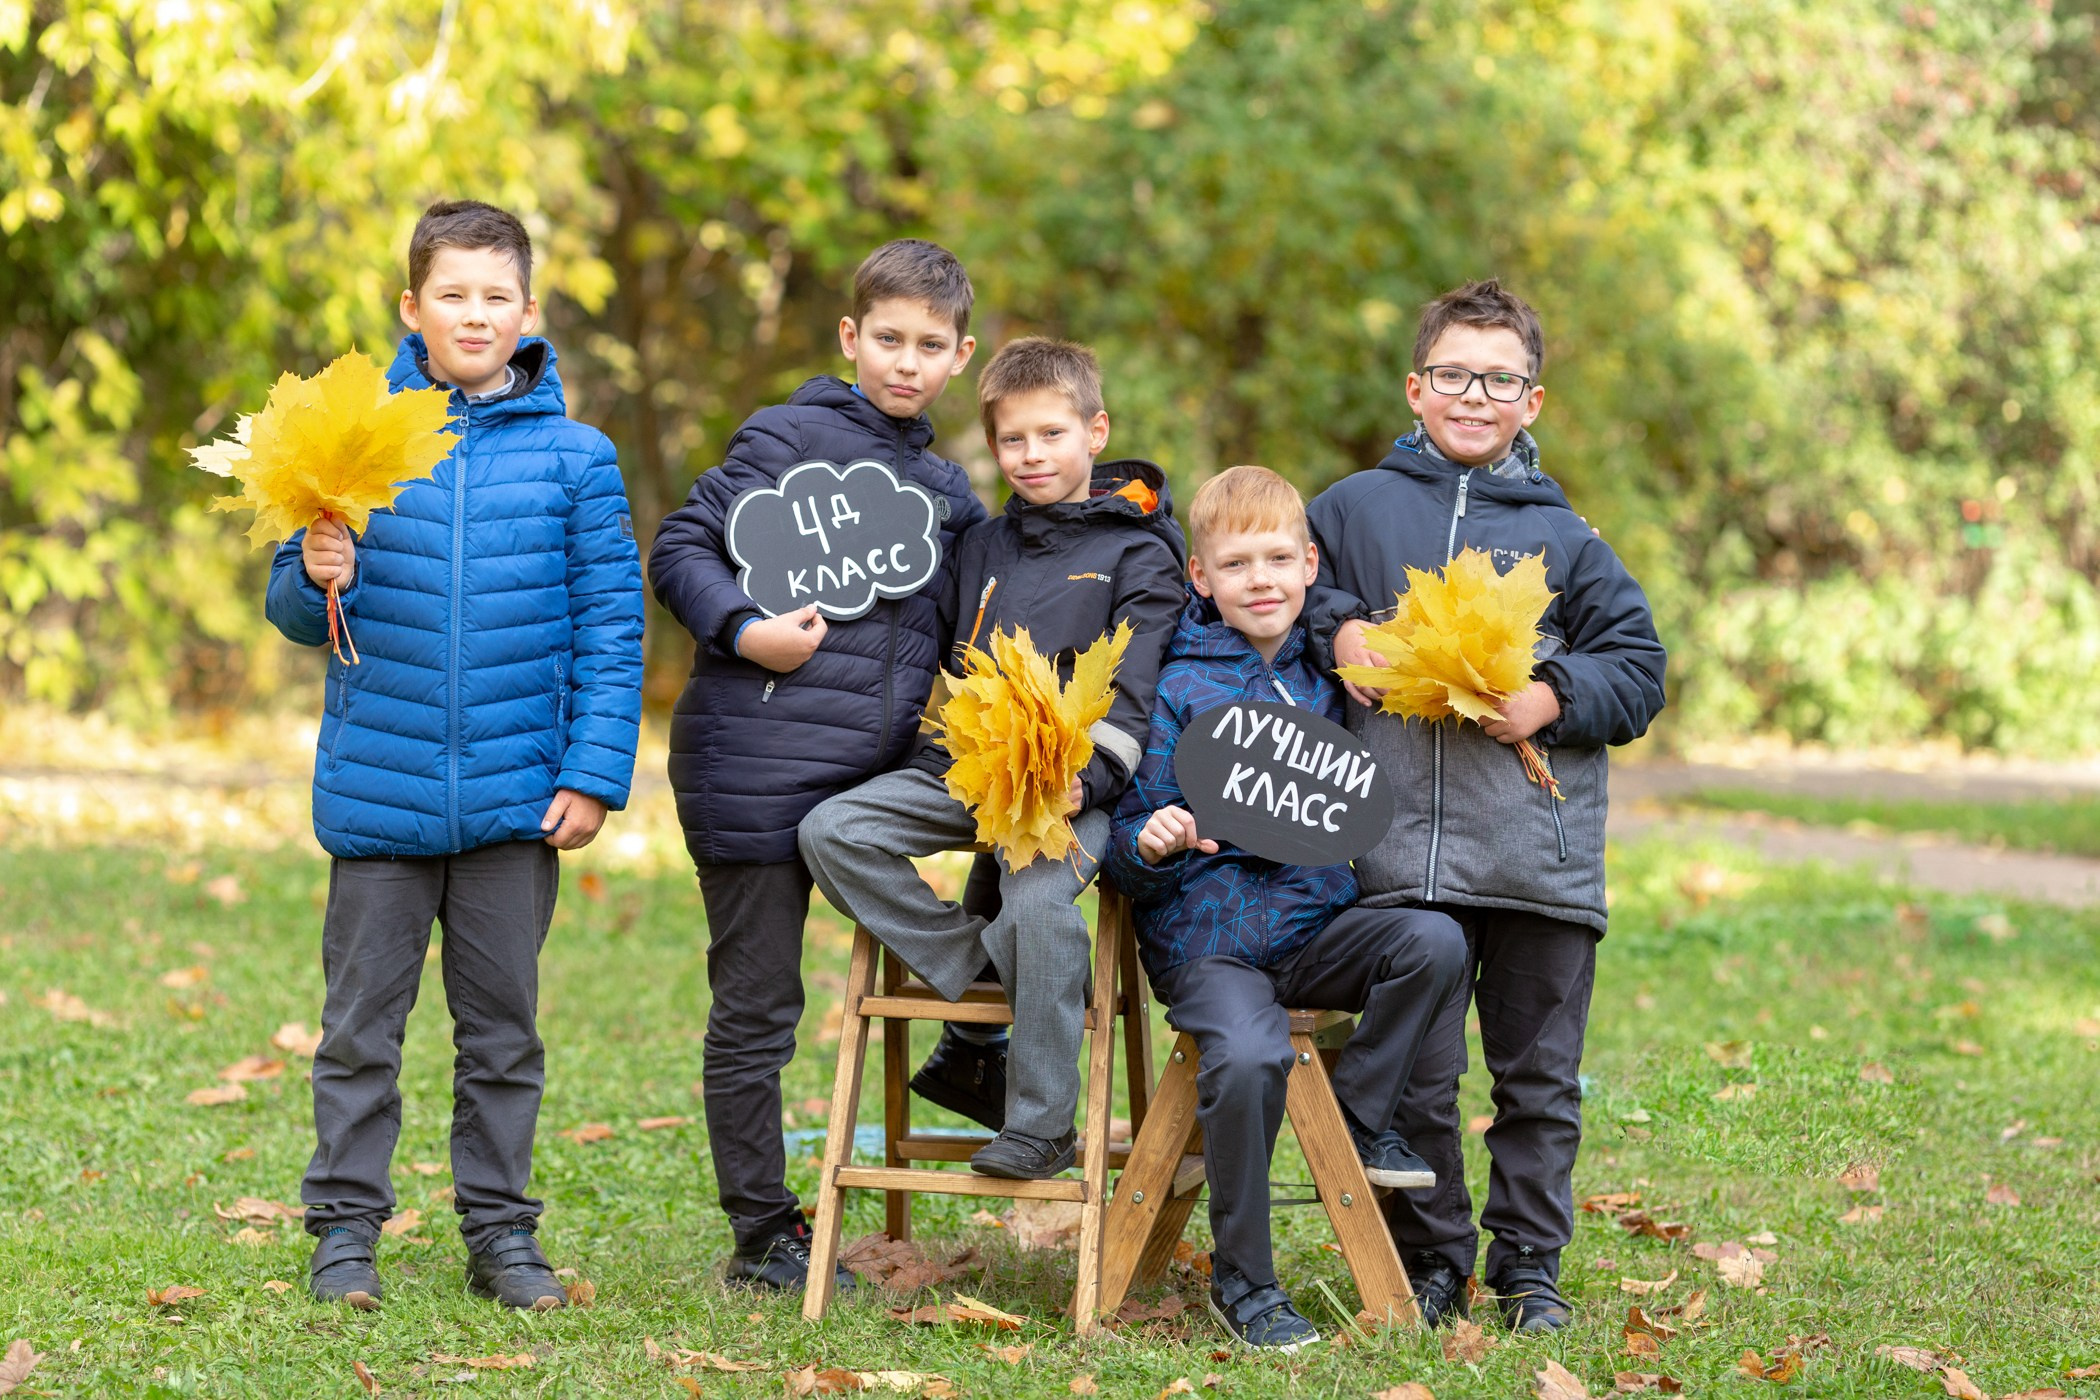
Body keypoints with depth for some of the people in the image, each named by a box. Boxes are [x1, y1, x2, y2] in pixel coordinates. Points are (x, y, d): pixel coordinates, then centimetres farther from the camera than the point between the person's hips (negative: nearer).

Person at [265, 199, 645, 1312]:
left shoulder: (574, 457, 0)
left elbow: (611, 624, 1)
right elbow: (295, 610, 7)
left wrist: (595, 771, -4)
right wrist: (316, 579, -17)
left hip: (517, 792, 0)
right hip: (379, 788, 0)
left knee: (502, 1022, 9)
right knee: (362, 1020, 7)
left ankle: (500, 1229, 19)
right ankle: (346, 1227, 16)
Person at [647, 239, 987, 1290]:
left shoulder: (945, 489, 17)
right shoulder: (793, 437, -4)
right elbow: (680, 549, -5)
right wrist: (745, 631, -21)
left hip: (867, 772, 5)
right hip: (753, 767, -5)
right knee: (755, 1007, 2)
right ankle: (762, 1238, 9)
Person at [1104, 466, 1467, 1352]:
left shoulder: (1326, 679, 11)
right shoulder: (1178, 691, -2)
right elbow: (1127, 857, -2)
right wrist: (1150, 846, -24)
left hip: (1319, 926, 4)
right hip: (1208, 938, -4)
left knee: (1435, 940, -24)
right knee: (1249, 1058, -32)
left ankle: (1360, 1120, -3)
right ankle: (1241, 1280, -13)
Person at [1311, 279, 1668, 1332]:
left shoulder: (1563, 536, 8)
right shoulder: (1356, 509, 7)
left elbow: (1637, 671, 8)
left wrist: (1553, 697, -9)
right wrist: (1335, 630, -1)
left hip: (1541, 860, 1)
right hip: (1401, 856, -1)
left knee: (1539, 1079, 7)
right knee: (1415, 1078, 4)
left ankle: (1529, 1264, 19)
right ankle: (1430, 1258, 19)